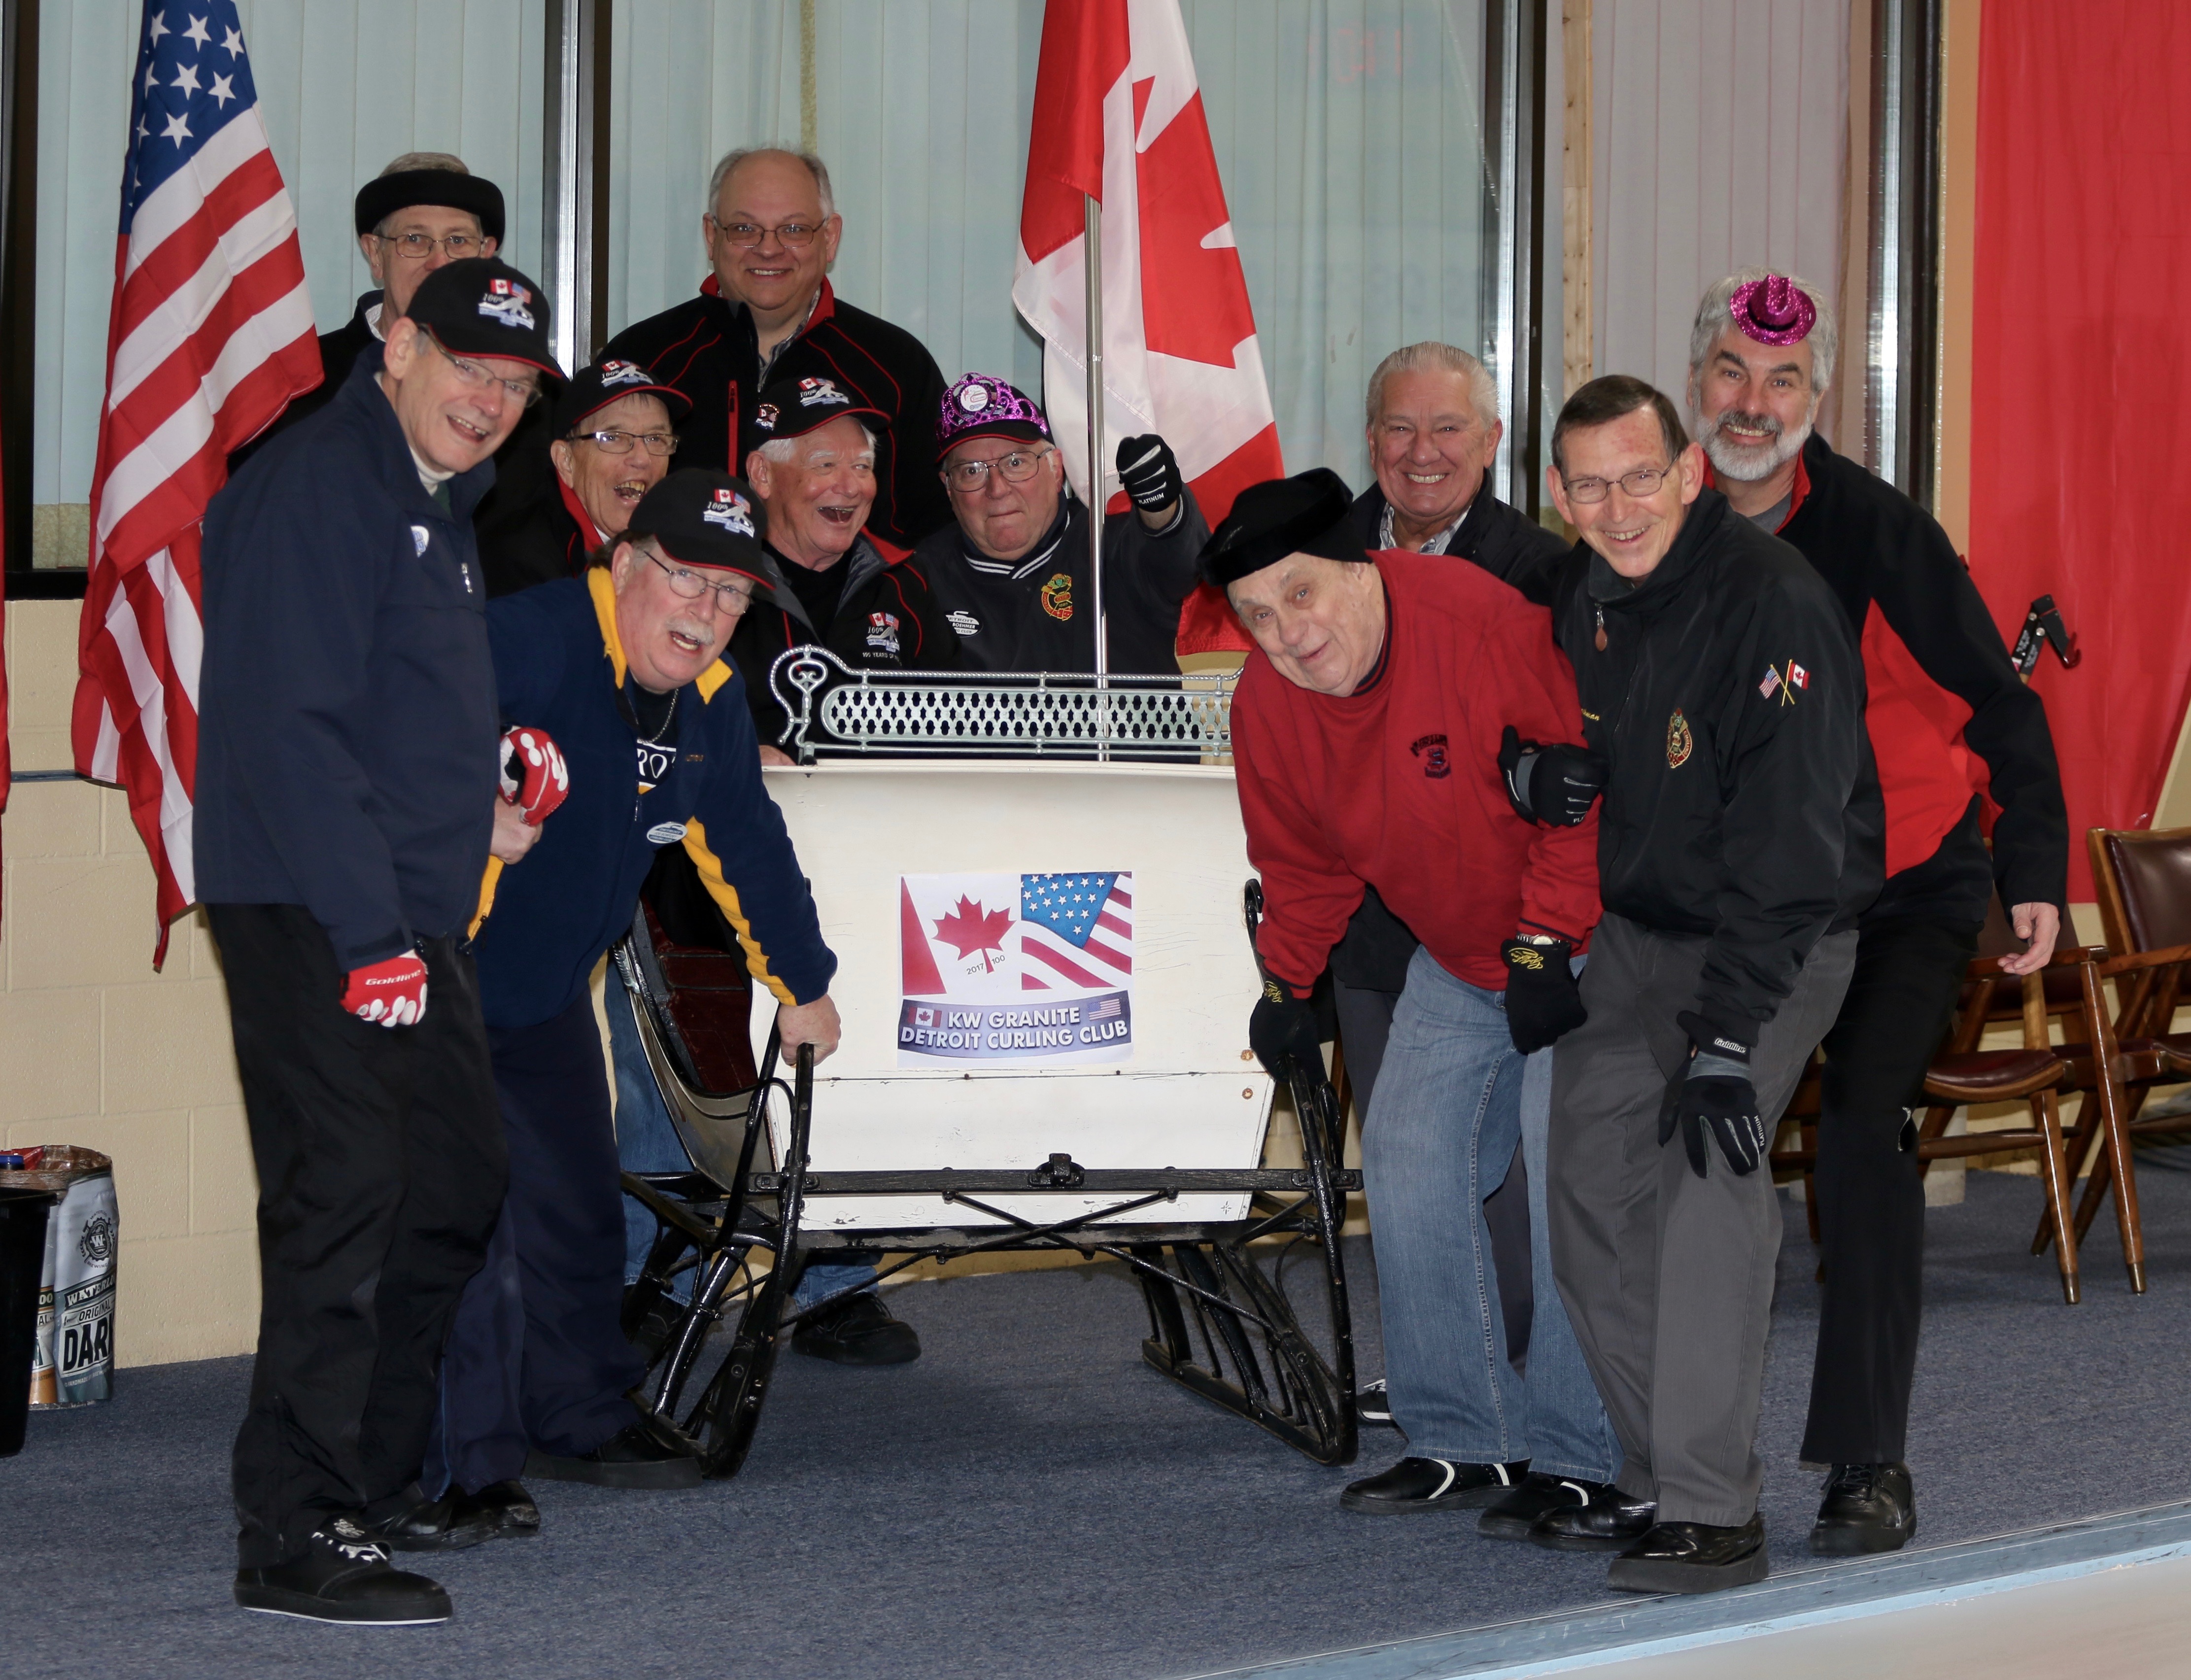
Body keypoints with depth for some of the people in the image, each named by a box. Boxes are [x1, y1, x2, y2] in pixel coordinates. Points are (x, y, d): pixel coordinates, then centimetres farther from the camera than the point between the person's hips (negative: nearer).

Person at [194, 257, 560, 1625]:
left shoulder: (441, 505, 19)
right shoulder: (319, 485, -13)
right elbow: (292, 727, -21)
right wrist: (369, 934, -25)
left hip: (413, 917, 10)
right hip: (316, 915, -10)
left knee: (459, 1185, 15)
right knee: (344, 1196, -13)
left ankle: (377, 1480, 27)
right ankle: (297, 1539, -11)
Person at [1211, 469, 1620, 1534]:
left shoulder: (1489, 626, -28)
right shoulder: (1268, 706, -8)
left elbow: (1589, 792, -22)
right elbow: (1303, 867, 9)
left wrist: (1545, 943, -23)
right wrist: (1287, 980, 0)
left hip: (1583, 943, -7)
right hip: (1458, 959, 7)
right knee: (1410, 1168, 1)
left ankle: (1574, 1456, -3)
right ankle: (1460, 1443, 10)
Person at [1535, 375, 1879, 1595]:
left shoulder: (1771, 603, -24)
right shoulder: (1580, 602, 1)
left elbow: (1788, 839, -27)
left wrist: (1726, 1033, -31)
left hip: (1782, 934, -8)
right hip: (1636, 932, 8)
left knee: (1712, 1169, -24)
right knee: (1593, 1178, 3)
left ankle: (1717, 1510, -21)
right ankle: (1658, 1481, 15)